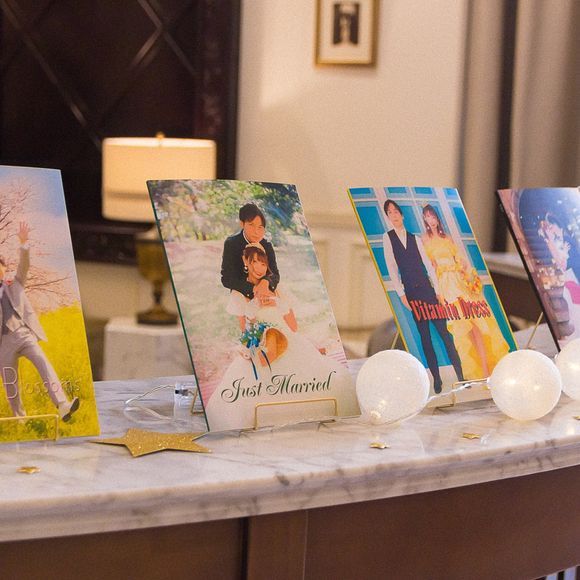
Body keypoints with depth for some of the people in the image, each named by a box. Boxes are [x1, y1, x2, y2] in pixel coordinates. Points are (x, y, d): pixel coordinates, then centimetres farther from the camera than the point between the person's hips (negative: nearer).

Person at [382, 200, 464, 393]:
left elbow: (428, 265, 8)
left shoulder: (415, 238, 9)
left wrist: (438, 291, 3)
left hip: (427, 289, 1)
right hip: (411, 292, -1)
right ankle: (436, 378, 6)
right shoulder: (388, 237, 3)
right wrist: (402, 295, -7)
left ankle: (460, 375, -2)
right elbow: (392, 268, -1)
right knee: (424, 336, 2)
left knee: (444, 332, -3)